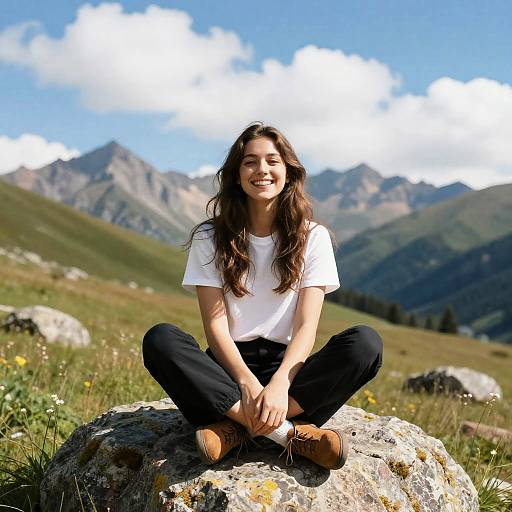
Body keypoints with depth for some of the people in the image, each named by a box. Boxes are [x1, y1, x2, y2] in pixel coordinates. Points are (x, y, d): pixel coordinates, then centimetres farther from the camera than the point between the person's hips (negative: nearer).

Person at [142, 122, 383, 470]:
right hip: (229, 369, 0)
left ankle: (236, 429, -30)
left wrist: (280, 384, -26)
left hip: (287, 367, 1)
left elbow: (306, 326, -8)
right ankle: (290, 432, -34)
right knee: (159, 339, -29)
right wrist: (247, 383, -25)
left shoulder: (312, 236, 2)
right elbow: (216, 326, -7)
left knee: (366, 343, -27)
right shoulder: (210, 238, 2)